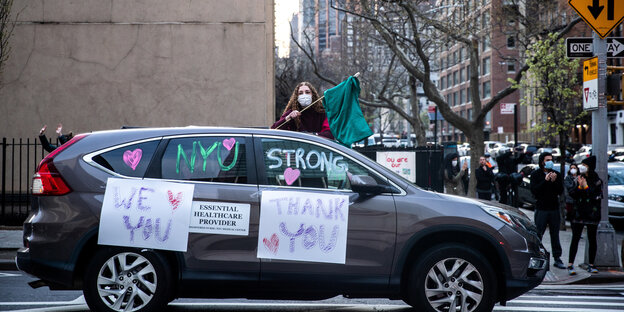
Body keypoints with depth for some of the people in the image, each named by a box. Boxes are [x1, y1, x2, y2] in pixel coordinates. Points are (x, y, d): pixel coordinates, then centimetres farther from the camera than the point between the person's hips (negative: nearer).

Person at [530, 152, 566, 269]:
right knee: (538, 234, -6)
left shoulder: (556, 174, 10)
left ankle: (557, 258, 13)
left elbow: (561, 191, 3)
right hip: (541, 208, -3)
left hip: (554, 208, 3)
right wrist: (545, 181, -18)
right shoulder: (535, 174, 0)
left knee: (555, 235, 8)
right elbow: (534, 190, -11)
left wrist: (554, 181, -14)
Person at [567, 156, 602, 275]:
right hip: (578, 213, 1)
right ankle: (570, 264, -4)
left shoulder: (597, 181, -1)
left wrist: (586, 187, -13)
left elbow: (598, 196, -11)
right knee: (575, 238, -3)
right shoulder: (577, 179, 8)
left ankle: (591, 265, 15)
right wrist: (579, 187, -14)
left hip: (592, 214, -1)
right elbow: (571, 193, 2)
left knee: (592, 239, 4)